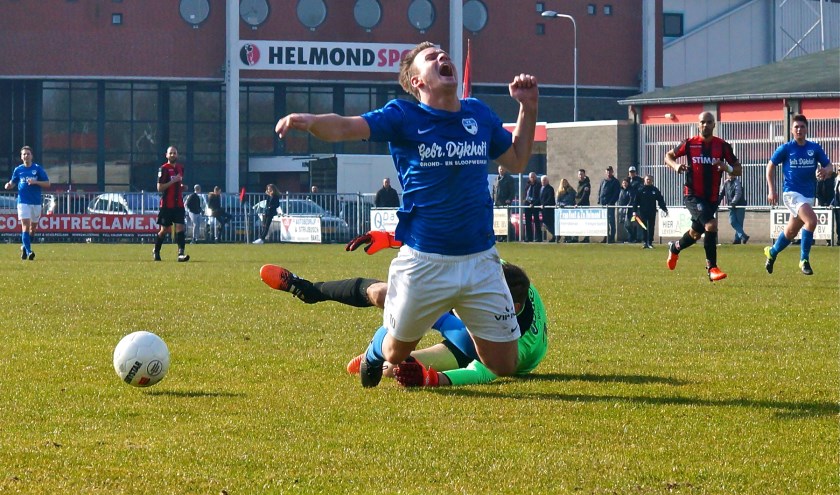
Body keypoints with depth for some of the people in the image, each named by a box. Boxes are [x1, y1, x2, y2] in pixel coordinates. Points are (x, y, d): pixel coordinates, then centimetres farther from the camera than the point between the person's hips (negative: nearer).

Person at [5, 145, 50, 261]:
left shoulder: (38, 169, 1)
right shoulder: (18, 170, 4)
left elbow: (47, 184, 0)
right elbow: (12, 183, 14)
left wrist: (35, 182, -16)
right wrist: (9, 185, -10)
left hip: (36, 202, 1)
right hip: (23, 202, -1)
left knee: (33, 227, 12)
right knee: (25, 225, -14)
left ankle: (25, 247, 33)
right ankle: (28, 251, -18)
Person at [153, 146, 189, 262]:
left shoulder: (180, 168, 13)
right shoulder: (163, 168, -7)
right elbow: (159, 188, -12)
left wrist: (182, 186, 6)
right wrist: (173, 181, -19)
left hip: (178, 204, 4)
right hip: (166, 205, -4)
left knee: (180, 227, -10)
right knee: (164, 230, 5)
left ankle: (181, 253, -18)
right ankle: (156, 251, 26)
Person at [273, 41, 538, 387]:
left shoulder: (479, 114, 7)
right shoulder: (403, 116, -6)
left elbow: (516, 162, 20)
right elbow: (344, 128, -19)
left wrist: (528, 109, 9)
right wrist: (310, 122, -40)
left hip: (480, 260, 3)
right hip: (422, 261, -3)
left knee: (504, 367, 5)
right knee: (397, 351, 12)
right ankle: (376, 353, 48)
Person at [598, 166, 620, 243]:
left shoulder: (615, 182, 0)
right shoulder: (603, 181, 18)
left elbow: (616, 193, -7)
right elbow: (599, 192, 21)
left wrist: (610, 202, -15)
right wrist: (599, 201, 8)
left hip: (610, 205, -6)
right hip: (602, 204, 6)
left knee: (611, 221, -6)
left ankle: (611, 237, -5)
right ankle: (606, 237, 11)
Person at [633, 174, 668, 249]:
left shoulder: (655, 190, 6)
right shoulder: (641, 190, 2)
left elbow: (660, 200, 7)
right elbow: (636, 201, 0)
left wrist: (664, 209, 0)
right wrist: (634, 211, -6)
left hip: (652, 212, 1)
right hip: (642, 212, -1)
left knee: (651, 228, 1)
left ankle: (650, 243, 7)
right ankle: (645, 243, 6)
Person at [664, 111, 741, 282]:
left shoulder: (722, 146, 0)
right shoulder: (689, 144, -3)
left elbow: (738, 170, 2)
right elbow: (668, 156, 11)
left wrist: (727, 167, -20)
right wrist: (675, 165, -11)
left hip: (712, 198, 4)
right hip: (693, 195, -4)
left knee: (696, 233, 17)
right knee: (711, 225, -24)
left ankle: (674, 248, 50)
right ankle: (712, 268, -17)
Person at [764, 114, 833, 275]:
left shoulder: (815, 148, 2)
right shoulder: (785, 149, -5)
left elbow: (829, 166, 5)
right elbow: (770, 166, 6)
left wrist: (825, 171, -20)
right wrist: (771, 190, 0)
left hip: (808, 194, 5)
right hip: (791, 192, -5)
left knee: (791, 231, 15)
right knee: (811, 220, -26)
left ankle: (772, 252, 41)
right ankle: (804, 259, -15)